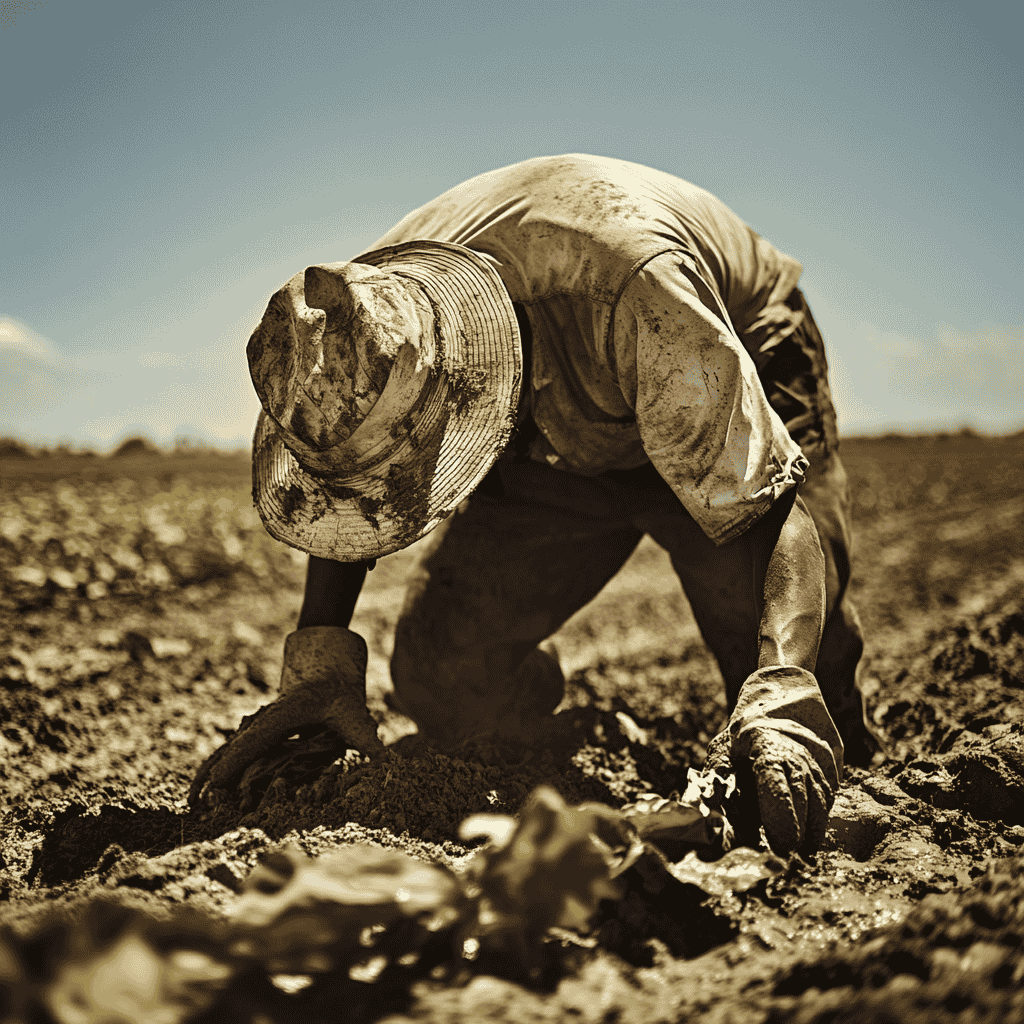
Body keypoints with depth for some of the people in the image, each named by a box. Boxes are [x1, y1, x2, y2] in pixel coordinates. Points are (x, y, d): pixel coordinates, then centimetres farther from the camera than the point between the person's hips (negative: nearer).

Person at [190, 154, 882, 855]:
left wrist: (782, 698, -58)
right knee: (442, 678, -10)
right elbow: (343, 496, -9)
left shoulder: (636, 298, -45)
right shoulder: (363, 321, -28)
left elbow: (768, 507, -43)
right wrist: (319, 660, -23)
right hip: (558, 445, 4)